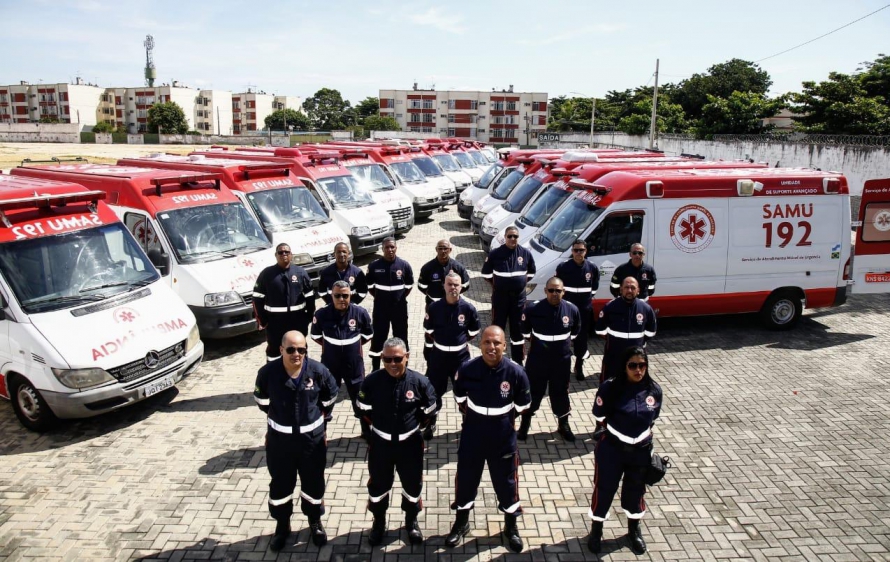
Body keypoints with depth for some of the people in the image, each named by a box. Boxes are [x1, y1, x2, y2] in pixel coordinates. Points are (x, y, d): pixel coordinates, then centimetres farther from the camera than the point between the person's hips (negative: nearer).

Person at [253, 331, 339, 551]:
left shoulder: (318, 371, -18)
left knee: (313, 482, 17)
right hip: (279, 438, 0)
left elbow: (330, 398, 3)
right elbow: (262, 400, 3)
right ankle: (282, 526, 39)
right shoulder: (268, 372, -20)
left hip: (312, 437, 0)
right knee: (280, 483, 16)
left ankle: (315, 523, 41)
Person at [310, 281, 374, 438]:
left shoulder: (360, 313, -13)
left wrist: (353, 345, 0)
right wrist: (330, 346, 0)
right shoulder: (322, 314, -14)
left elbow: (368, 335, 4)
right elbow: (315, 336, 5)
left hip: (354, 364, 0)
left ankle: (367, 431, 33)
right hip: (330, 364, 0)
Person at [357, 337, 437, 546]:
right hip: (380, 443, 0)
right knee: (378, 485, 17)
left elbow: (430, 412, -3)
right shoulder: (372, 381, -18)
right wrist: (380, 425, 7)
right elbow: (364, 409, 0)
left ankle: (411, 522, 43)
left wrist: (414, 426, 4)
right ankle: (378, 523, 43)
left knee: (413, 484, 17)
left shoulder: (419, 382, -19)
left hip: (410, 443, 0)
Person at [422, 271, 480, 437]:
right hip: (438, 356, 0)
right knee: (434, 391, 12)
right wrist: (428, 358, 5)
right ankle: (431, 424, 31)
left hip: (461, 356, 0)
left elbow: (473, 332, 5)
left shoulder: (468, 308, -12)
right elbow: (428, 333, 0)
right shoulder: (434, 308, -11)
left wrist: (461, 341, 9)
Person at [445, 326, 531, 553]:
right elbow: (460, 397, 5)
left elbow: (522, 404, -1)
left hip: (503, 438, -1)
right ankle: (461, 523, 40)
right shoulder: (467, 369, -16)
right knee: (465, 478, 16)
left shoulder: (516, 372, -19)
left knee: (506, 481, 15)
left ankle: (511, 527, 39)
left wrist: (503, 418, 5)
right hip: (472, 436, 1)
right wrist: (474, 416, 7)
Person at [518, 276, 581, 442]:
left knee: (561, 392, 16)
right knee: (533, 391, 11)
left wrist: (565, 343, 11)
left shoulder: (572, 310, -10)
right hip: (537, 359, -1)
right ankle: (525, 423, 29)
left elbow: (575, 331, 10)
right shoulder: (533, 309, -15)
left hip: (562, 360, 1)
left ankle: (563, 425, 35)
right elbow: (524, 330, 4)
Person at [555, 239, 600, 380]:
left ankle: (579, 366, 21)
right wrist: (564, 297, 3)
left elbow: (594, 286, 15)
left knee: (582, 337, 7)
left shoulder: (592, 268, -1)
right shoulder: (563, 267, -8)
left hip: (585, 308, 2)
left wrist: (588, 297, 8)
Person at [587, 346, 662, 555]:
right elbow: (599, 415, -8)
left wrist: (643, 432, 3)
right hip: (611, 449, -3)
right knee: (604, 489, 11)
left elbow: (652, 418, 6)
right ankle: (596, 530, 35)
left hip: (641, 450, 3)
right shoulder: (610, 387, -20)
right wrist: (619, 427, -1)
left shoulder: (654, 390, -10)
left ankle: (634, 529, 46)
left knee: (636, 490, 21)